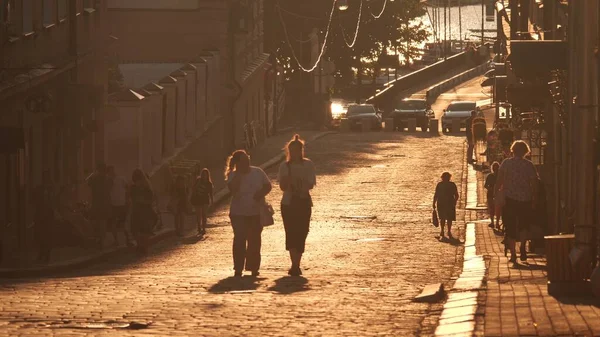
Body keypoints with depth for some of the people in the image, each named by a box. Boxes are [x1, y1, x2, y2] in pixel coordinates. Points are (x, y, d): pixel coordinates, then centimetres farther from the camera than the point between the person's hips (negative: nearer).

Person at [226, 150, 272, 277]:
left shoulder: (257, 172, 5)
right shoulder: (233, 175, -5)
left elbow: (268, 185, 8)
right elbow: (233, 189, -23)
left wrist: (261, 193, -12)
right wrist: (239, 174, -21)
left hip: (256, 213, 3)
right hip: (239, 214, -3)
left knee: (254, 240, 7)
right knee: (240, 240, -10)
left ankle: (253, 267, 16)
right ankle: (238, 268, -6)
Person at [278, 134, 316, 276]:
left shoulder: (308, 165, 2)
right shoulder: (285, 166, 2)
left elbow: (311, 184, -3)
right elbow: (283, 186, -1)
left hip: (304, 202, 0)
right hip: (288, 203, 0)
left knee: (301, 233, -1)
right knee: (292, 233, -8)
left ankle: (296, 265, 8)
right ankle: (295, 265, -7)